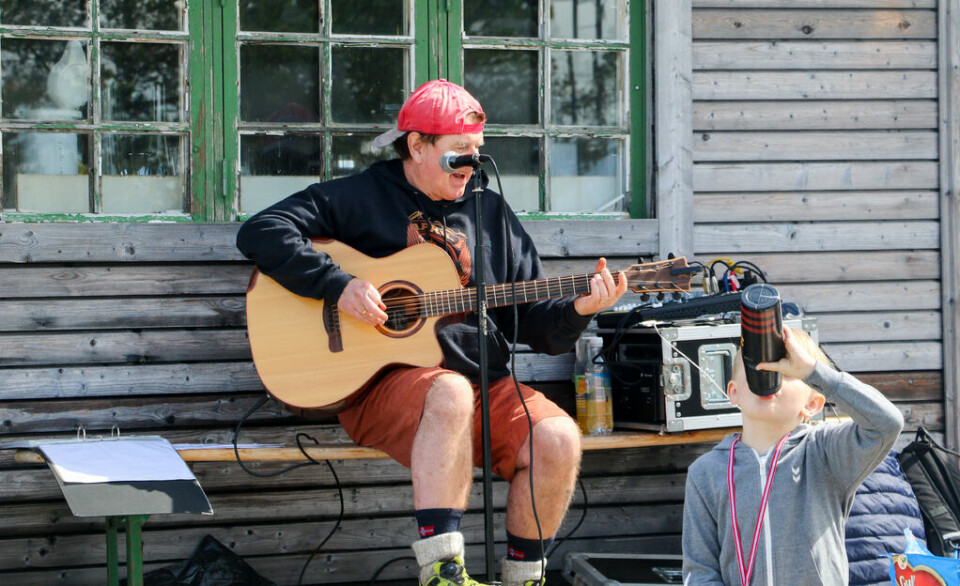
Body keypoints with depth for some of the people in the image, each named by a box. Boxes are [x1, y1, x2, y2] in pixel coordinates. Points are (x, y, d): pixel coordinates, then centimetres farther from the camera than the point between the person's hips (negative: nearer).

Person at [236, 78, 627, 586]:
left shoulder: (490, 211, 20)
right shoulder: (360, 198, 6)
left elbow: (536, 322, 19)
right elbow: (260, 233, -5)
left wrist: (577, 309, -3)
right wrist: (338, 285, -15)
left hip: (486, 380, 5)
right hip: (383, 381, -5)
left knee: (558, 439, -24)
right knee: (451, 394, -39)